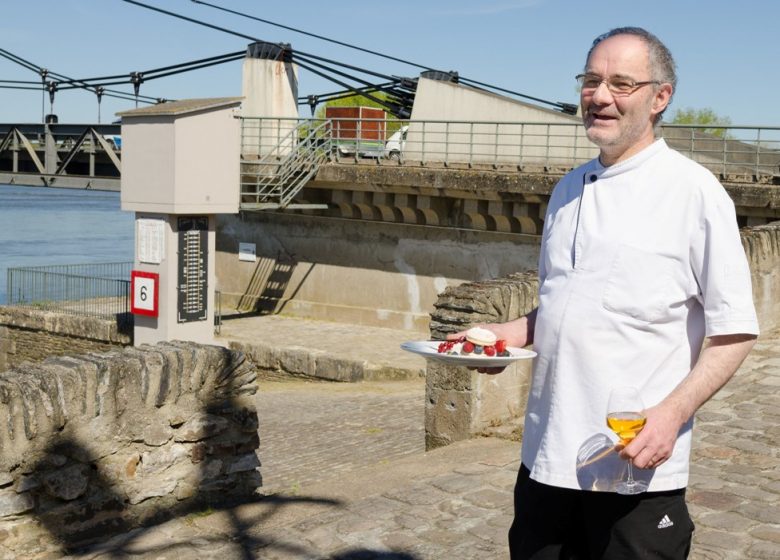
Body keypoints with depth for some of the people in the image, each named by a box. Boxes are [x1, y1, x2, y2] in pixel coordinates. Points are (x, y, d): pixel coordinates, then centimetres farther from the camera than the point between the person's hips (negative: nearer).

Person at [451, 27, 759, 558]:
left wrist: (672, 414, -20)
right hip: (548, 455, 6)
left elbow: (734, 332, -9)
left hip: (639, 461, -6)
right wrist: (515, 331, 4)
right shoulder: (570, 190, 12)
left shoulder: (693, 191, -8)